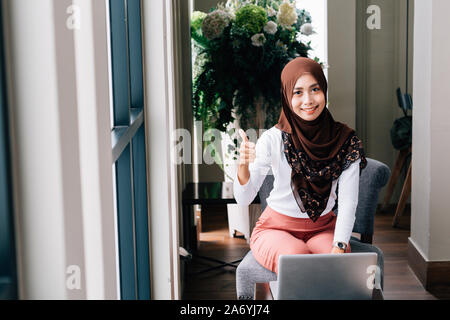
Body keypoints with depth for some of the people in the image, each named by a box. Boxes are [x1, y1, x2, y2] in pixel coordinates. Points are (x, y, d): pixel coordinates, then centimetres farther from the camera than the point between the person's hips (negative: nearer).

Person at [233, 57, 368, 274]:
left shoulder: (345, 141, -6)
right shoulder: (273, 139, -12)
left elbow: (348, 202, -8)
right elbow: (243, 199, -16)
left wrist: (339, 248, -22)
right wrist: (243, 166, -38)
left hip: (324, 229, 2)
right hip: (276, 228, -2)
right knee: (298, 257, -33)